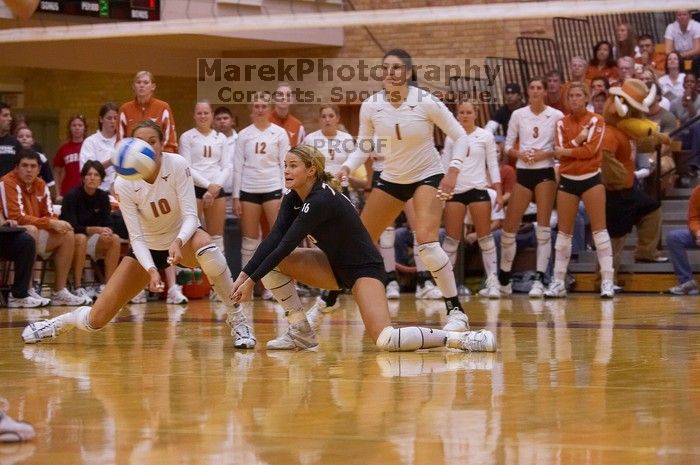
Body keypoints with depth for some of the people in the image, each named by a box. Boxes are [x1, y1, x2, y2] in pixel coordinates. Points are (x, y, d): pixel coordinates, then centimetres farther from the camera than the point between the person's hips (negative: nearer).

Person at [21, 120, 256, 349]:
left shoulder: (178, 165, -23)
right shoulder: (124, 184, -21)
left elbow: (190, 216, -25)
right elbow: (136, 237, -21)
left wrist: (178, 242, -46)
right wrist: (151, 270, -38)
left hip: (184, 238, -1)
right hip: (148, 248, 1)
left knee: (205, 247, -41)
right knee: (96, 320, -5)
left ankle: (237, 319, -26)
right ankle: (58, 324, 31)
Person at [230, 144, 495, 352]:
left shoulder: (322, 200, -27)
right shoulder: (293, 200, -1)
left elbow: (286, 245, -29)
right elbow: (273, 240, -10)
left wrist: (252, 281, -29)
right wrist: (244, 275, -23)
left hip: (364, 268, -9)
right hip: (334, 265, 9)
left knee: (385, 341, -27)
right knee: (273, 262, -6)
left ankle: (461, 338, -16)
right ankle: (301, 333, 3)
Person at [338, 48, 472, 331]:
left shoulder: (426, 102, -19)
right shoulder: (370, 106, -10)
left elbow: (460, 136, -10)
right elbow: (363, 146, 5)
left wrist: (453, 171, -22)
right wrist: (347, 167, -14)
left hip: (427, 177, -4)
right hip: (391, 179, 4)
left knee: (426, 242, -25)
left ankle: (456, 311, -16)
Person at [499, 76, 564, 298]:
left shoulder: (556, 116, 0)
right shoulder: (518, 115, 7)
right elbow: (508, 146, 9)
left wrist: (545, 154, -15)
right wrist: (520, 154, -11)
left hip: (545, 172, -2)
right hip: (523, 172, 2)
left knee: (543, 226, -7)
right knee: (510, 225, 2)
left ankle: (540, 279, -6)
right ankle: (504, 277, 17)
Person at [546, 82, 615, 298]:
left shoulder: (596, 120, -2)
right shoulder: (562, 123, 7)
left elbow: (590, 149, -14)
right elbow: (560, 151, -5)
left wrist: (566, 150, -9)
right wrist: (578, 139, -15)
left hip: (591, 179, -3)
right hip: (567, 180, 3)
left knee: (599, 229, -8)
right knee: (563, 231, 5)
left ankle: (607, 281, -8)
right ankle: (558, 282, 11)